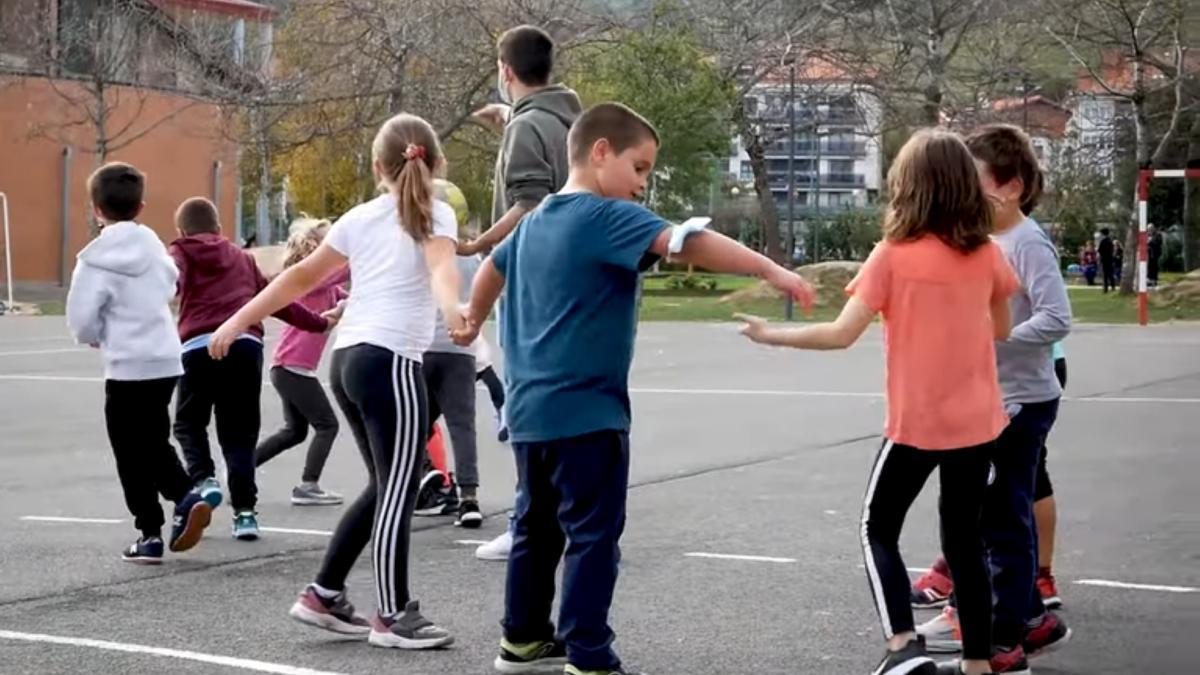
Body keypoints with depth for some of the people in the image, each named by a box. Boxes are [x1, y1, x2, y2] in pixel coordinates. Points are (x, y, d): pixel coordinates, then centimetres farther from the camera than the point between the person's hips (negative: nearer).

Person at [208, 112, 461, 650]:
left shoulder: (359, 218, 16)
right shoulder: (435, 214, -1)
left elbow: (301, 276, 19)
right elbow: (441, 267, -23)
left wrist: (237, 322, 25)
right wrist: (453, 310, -42)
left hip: (348, 359, 7)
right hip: (391, 362, -7)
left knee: (386, 487, 17)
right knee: (398, 491, 0)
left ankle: (323, 595, 20)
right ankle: (393, 616, 3)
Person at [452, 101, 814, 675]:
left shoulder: (537, 221, 13)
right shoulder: (608, 218, -13)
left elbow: (493, 268, 32)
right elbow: (687, 244, -27)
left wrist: (473, 321, 51)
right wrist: (771, 271, -30)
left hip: (531, 408, 9)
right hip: (584, 412, -9)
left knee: (539, 525, 19)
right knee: (593, 535, -4)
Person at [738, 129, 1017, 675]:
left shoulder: (893, 256, -12)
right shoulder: (986, 252, -1)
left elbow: (842, 334, -13)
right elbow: (1000, 329, 12)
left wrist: (773, 335, -2)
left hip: (918, 424, -4)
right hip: (977, 422, 4)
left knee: (879, 530, 11)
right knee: (964, 537, 14)